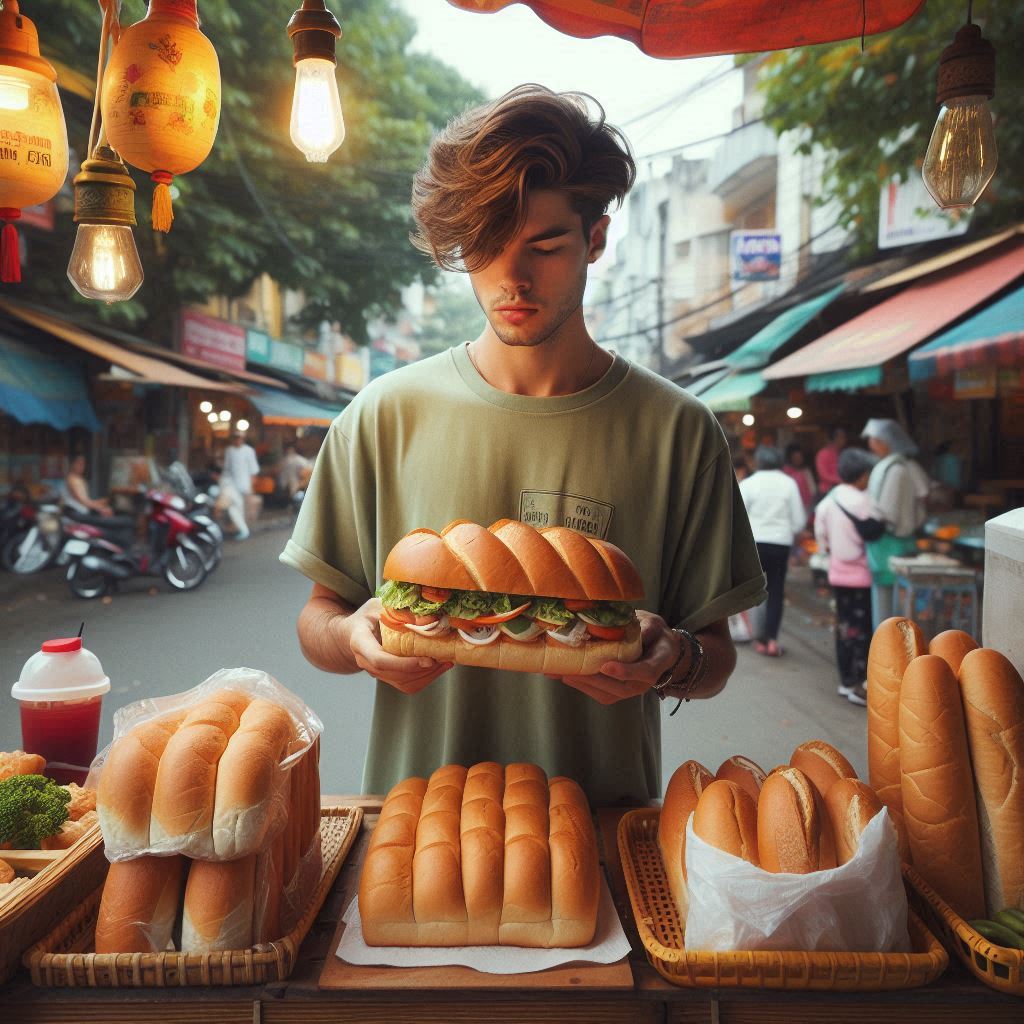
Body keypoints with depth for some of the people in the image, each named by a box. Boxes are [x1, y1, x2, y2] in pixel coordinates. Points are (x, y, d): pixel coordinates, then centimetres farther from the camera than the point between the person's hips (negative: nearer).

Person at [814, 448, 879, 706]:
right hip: (862, 575, -7)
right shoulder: (864, 502, -17)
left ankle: (846, 681, 22)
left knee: (844, 626, 14)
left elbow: (821, 537, 10)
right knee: (862, 629, 0)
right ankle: (860, 685, 3)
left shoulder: (827, 501, 3)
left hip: (838, 573, 7)